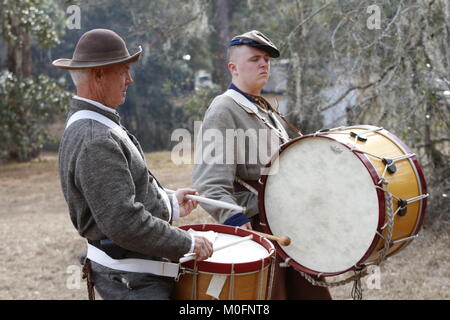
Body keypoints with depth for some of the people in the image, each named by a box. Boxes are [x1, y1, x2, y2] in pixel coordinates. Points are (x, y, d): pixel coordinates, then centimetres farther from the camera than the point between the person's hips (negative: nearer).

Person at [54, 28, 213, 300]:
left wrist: (169, 204, 12)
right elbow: (124, 223, -28)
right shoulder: (96, 142, -24)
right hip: (132, 281, -10)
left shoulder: (89, 125, 10)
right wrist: (187, 243, -19)